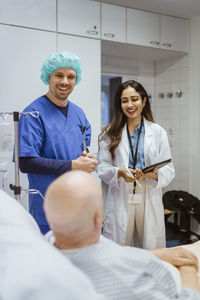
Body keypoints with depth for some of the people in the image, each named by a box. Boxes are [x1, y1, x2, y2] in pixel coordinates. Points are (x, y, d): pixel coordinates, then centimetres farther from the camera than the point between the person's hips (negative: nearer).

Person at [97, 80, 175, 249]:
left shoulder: (158, 132, 5)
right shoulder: (110, 133, 5)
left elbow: (169, 170, 3)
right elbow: (102, 167, 2)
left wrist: (154, 175, -18)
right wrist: (119, 172, -17)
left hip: (149, 200, 1)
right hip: (119, 199, 0)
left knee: (151, 251, 8)